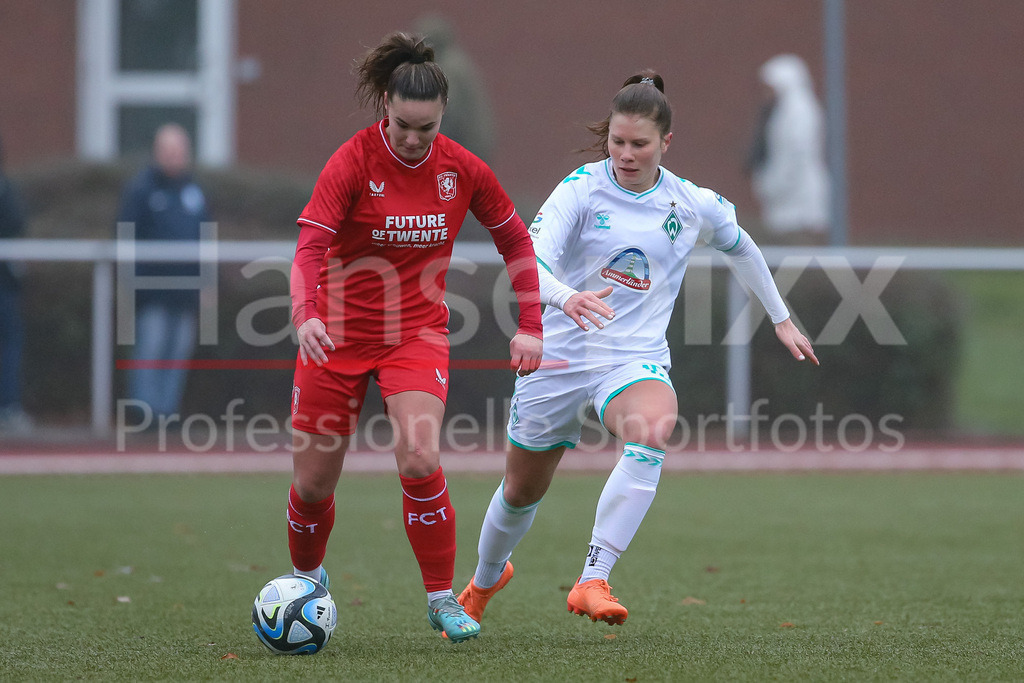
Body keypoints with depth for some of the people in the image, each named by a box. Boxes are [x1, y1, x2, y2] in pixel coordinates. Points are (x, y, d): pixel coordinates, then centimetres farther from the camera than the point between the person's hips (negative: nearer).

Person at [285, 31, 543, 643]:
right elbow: (310, 247, -22)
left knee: (420, 461, -23)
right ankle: (307, 580, 36)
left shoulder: (462, 169, -5)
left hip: (417, 333, 1)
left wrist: (530, 327, 4)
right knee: (313, 485, 4)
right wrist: (305, 314, -41)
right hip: (339, 333, -1)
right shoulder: (354, 161, -14)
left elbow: (516, 241, 10)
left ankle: (442, 598, -7)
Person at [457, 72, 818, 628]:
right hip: (560, 354, 0)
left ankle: (592, 583, -37)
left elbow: (741, 248, 22)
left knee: (651, 432, -35)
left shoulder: (696, 206, 0)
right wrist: (566, 296, -43)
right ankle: (484, 581, 48)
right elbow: (527, 260, -22)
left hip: (636, 359, 0)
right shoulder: (582, 188, -9)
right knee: (522, 492, 14)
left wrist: (781, 320, 29)